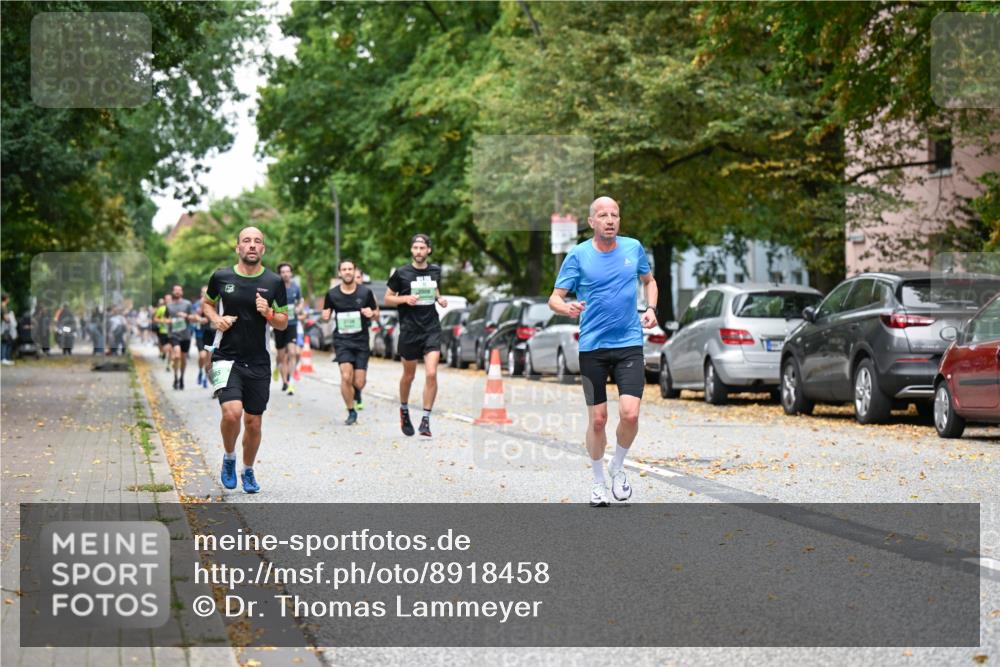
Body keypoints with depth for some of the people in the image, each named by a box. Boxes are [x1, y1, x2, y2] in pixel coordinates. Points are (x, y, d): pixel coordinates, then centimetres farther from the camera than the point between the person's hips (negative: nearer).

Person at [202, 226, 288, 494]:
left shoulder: (274, 282, 1)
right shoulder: (221, 277, 0)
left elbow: (283, 323, 8)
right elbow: (206, 303, 18)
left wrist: (268, 313, -13)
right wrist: (216, 319, -3)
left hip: (258, 362, 2)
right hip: (226, 358, -2)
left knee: (253, 422, 7)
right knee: (232, 412, -22)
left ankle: (248, 471, 30)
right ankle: (229, 458, 7)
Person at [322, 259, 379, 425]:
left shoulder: (365, 292, -1)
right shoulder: (332, 294, 1)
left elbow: (376, 313, 9)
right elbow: (326, 316, 12)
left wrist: (371, 314, -14)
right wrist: (325, 316, -12)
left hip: (361, 342, 0)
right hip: (342, 341, 0)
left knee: (359, 383, -2)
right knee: (346, 377, -17)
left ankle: (356, 391, 37)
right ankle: (351, 412, 3)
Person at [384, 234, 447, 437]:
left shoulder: (435, 271, 5)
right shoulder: (401, 273, -5)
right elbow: (388, 299, 2)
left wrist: (439, 298, 4)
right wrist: (406, 298, -15)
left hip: (432, 329, 1)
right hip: (409, 330, -1)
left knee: (431, 374, -14)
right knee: (409, 375, 12)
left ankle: (426, 419, -8)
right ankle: (404, 409, 38)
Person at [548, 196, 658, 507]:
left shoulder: (634, 248, 5)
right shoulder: (578, 255, -2)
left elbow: (649, 281, 24)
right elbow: (554, 298, -3)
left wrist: (651, 309, 6)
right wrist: (567, 308, -25)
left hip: (629, 344, 1)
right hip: (592, 346, -1)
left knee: (630, 414, -14)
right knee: (597, 420, 2)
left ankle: (617, 467, 14)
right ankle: (598, 481, 22)